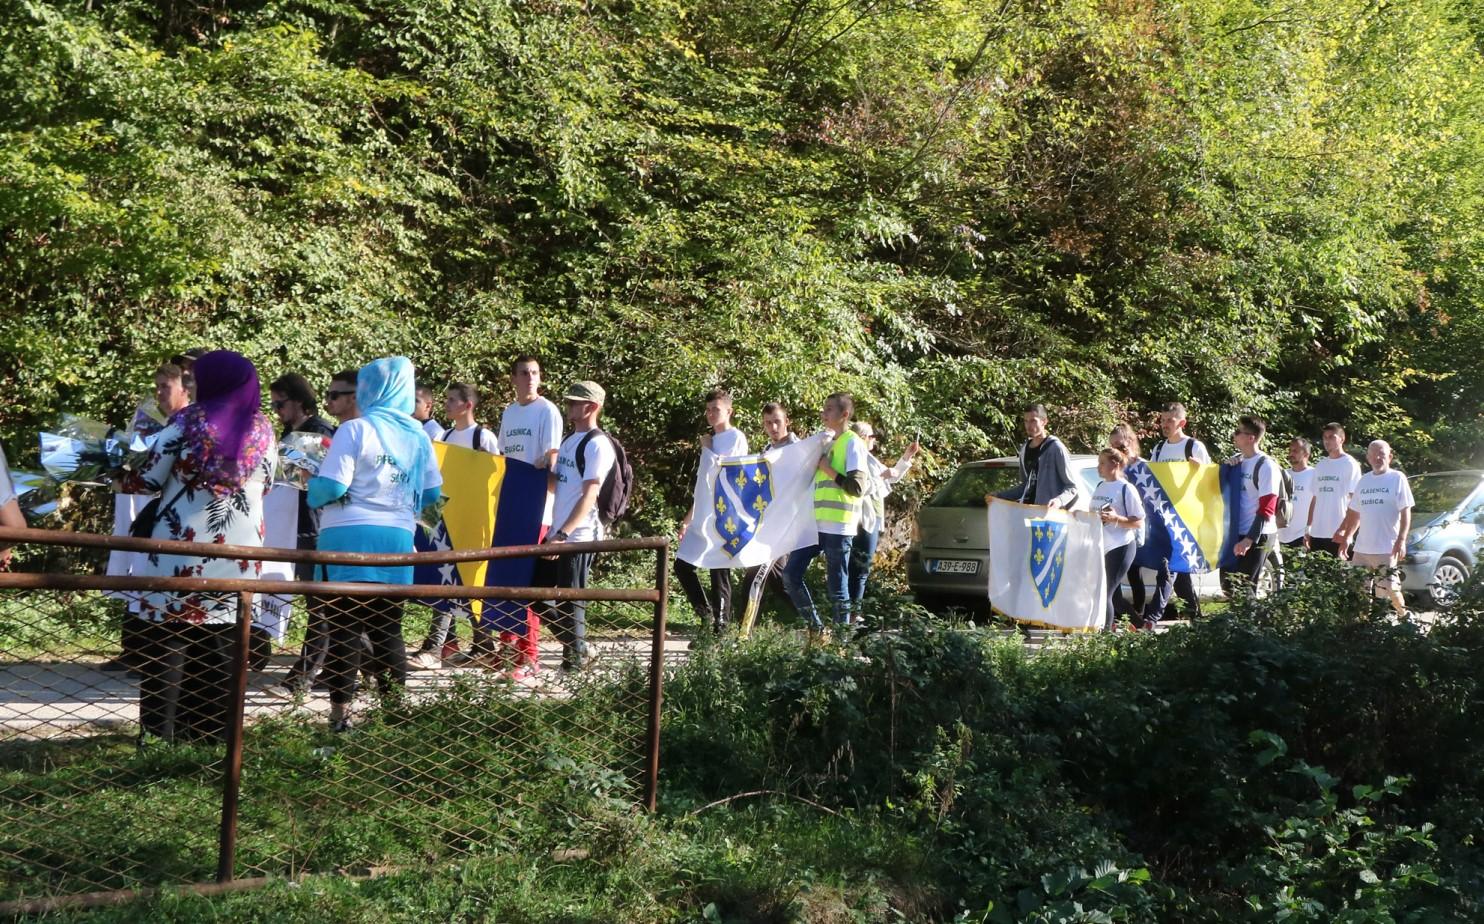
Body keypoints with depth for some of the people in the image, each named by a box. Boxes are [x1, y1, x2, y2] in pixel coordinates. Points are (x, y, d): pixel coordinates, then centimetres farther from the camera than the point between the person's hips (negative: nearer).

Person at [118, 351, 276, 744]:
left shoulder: (188, 421, -5)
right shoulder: (262, 430, 5)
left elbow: (149, 479, -2)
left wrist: (123, 477, 17)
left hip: (182, 552, -3)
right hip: (239, 555, 3)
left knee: (167, 643, 3)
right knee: (221, 648, 9)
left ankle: (159, 736, 2)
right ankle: (214, 736, 12)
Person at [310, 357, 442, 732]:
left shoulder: (356, 429, -7)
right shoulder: (418, 435, 7)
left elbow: (332, 486, -13)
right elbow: (431, 493, 10)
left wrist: (310, 488, 8)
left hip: (350, 536, -4)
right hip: (397, 540, 4)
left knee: (345, 627, 2)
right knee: (388, 628, 11)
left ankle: (340, 713, 3)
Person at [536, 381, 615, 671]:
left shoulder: (597, 445, -12)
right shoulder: (570, 440, 16)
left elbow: (589, 497, -19)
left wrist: (563, 534, -25)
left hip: (579, 536, -9)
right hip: (558, 533, 9)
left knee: (570, 602, -3)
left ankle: (575, 660, 11)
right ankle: (578, 648, 23)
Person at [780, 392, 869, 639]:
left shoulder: (852, 443, -6)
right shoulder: (827, 442, 18)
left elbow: (857, 487, -16)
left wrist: (828, 469, -12)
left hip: (838, 527, -8)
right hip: (816, 524, 8)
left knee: (836, 587, -3)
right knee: (791, 575, 4)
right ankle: (816, 629, 14)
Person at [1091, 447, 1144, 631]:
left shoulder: (1126, 489, -9)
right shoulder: (1100, 486, 12)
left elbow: (1139, 522, -10)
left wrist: (1116, 518, -23)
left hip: (1120, 548, -7)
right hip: (1100, 547, 7)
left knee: (1105, 594, -9)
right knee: (1112, 593, 11)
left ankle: (1106, 632, -3)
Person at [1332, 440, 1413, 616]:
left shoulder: (1397, 479, -3)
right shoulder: (1364, 480, 13)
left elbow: (1406, 513, -8)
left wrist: (1401, 540, -17)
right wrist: (1346, 537, 17)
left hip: (1386, 548, -6)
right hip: (1362, 547, 6)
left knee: (1389, 589, -6)